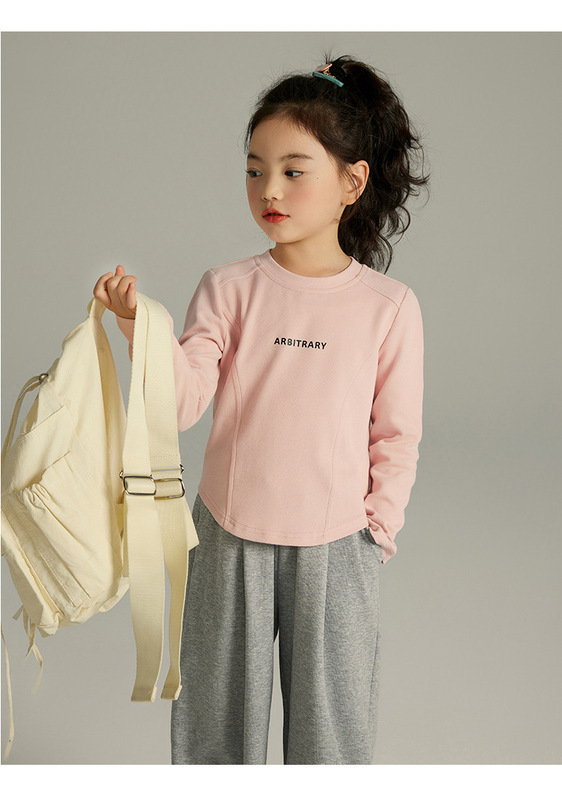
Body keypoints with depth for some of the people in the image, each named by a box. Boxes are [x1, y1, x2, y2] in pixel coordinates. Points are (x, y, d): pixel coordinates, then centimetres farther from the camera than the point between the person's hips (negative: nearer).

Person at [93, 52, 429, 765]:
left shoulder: (390, 305, -5)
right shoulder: (227, 288, -4)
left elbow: (396, 434, 1)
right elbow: (182, 401, -13)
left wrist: (378, 525, -2)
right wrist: (143, 324, -27)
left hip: (336, 545, -1)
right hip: (230, 535, 1)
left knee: (332, 720, 13)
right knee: (215, 713, 16)